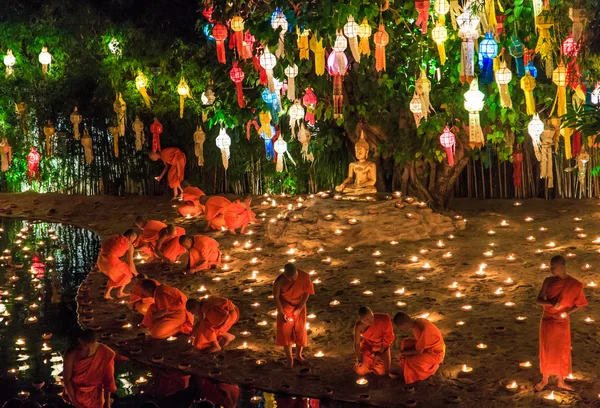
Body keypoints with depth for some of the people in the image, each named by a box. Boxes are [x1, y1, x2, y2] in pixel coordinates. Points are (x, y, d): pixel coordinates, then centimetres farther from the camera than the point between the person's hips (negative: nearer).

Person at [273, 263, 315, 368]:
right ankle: (289, 359, 20)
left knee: (300, 332, 11)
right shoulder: (279, 281, -28)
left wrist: (299, 309, -14)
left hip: (299, 308, 1)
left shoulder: (305, 277, -25)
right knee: (285, 333, 3)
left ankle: (298, 355, 34)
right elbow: (276, 297, -13)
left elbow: (306, 293, -12)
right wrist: (282, 313, -15)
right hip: (285, 308, -1)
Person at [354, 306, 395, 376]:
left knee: (382, 372, -10)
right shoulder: (359, 326, -29)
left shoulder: (383, 319, -32)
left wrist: (380, 354, -14)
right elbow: (357, 343, -17)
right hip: (367, 346, 1)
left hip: (382, 346, 0)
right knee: (361, 371, -7)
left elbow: (388, 337, -18)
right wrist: (359, 359, -22)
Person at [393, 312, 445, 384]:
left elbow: (419, 351, -23)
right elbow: (418, 340, 7)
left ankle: (433, 366, 5)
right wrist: (404, 352, 1)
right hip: (430, 345, 9)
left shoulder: (421, 331, -35)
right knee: (405, 343, 6)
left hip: (435, 353, -9)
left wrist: (402, 353, -11)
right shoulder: (417, 321, -8)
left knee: (410, 362, -18)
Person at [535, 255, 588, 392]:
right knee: (546, 351, 12)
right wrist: (552, 303, -26)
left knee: (562, 352, 11)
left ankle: (561, 381, 29)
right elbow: (539, 300, -7)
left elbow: (579, 304, -3)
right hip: (547, 321, 1)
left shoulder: (575, 285, -13)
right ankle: (544, 379, 30)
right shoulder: (548, 281, -8)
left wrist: (568, 312, -21)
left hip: (562, 323, -1)